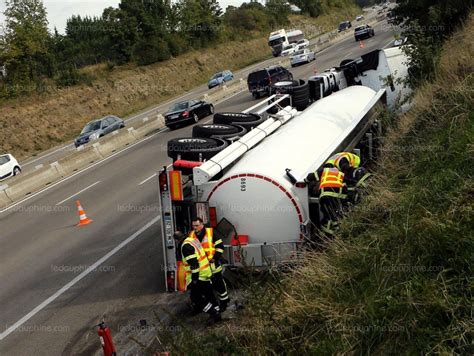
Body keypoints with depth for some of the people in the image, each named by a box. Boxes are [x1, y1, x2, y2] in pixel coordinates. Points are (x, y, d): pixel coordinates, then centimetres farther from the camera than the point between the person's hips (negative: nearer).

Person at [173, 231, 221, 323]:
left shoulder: (186, 246, -19)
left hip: (199, 275, -10)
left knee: (196, 297, -1)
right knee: (209, 294, 18)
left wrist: (194, 278, -21)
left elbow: (193, 262, -25)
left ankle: (214, 313, -3)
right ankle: (216, 312, 26)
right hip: (206, 272, 10)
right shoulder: (193, 240, 10)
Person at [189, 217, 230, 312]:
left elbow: (220, 245, -9)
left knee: (218, 282, 7)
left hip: (213, 263, -4)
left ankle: (224, 300, 23)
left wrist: (216, 257, -15)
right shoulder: (191, 235, 0)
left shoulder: (211, 232, -12)